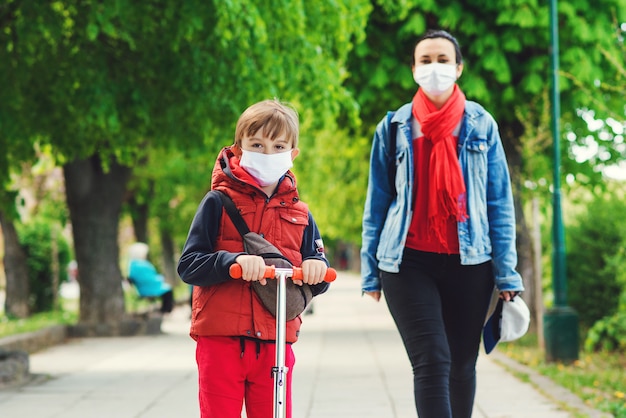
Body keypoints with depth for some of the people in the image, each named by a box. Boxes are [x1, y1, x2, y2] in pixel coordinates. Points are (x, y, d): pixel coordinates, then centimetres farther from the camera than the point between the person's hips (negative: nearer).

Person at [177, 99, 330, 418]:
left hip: (275, 343, 3)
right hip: (221, 340, -3)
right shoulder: (219, 203, -1)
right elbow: (187, 266, -9)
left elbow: (319, 281, 13)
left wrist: (316, 270, -11)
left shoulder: (299, 214, 12)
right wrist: (234, 261, -26)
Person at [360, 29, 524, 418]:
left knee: (462, 365, 8)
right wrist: (371, 272, 5)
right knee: (432, 362, -12)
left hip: (469, 262, 1)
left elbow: (500, 201, 5)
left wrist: (506, 273, -1)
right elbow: (377, 204, 8)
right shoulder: (394, 127, 4)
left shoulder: (481, 124, 5)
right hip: (409, 262, -1)